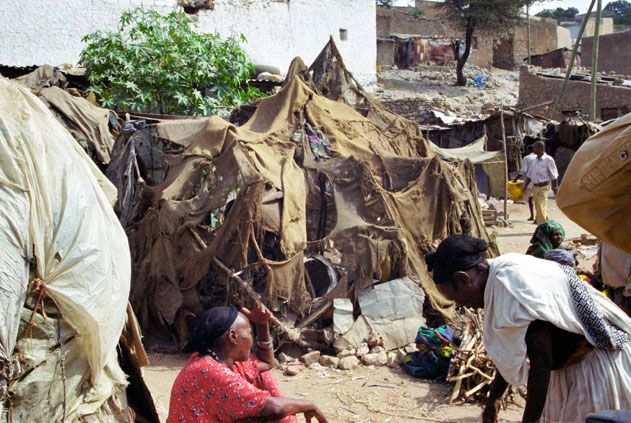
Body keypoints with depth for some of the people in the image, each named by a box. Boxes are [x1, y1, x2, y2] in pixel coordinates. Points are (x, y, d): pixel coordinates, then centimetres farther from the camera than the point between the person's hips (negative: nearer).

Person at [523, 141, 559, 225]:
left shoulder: (548, 160, -8)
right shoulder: (534, 160, 12)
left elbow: (554, 176, -7)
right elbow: (529, 175, 16)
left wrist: (555, 188, -8)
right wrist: (524, 186, 10)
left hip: (544, 187, -7)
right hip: (535, 187, 7)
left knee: (541, 207, -13)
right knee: (538, 207, 11)